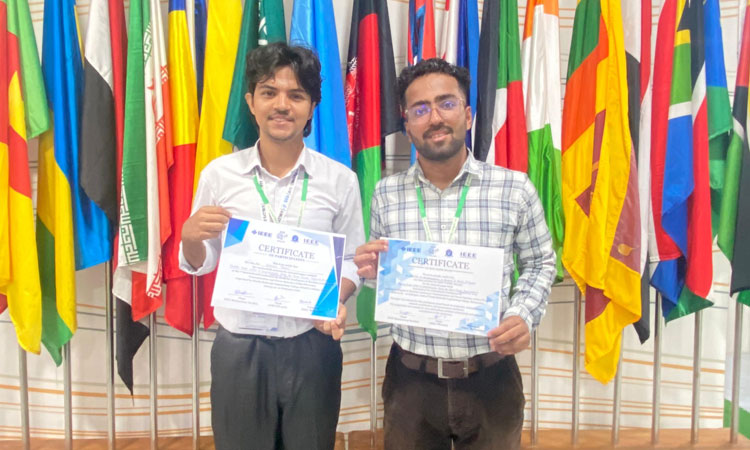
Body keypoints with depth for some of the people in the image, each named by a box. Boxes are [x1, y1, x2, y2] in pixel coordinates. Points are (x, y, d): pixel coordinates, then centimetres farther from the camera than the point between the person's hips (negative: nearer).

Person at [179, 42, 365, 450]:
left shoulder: (340, 180, -4)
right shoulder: (218, 174, -3)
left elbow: (351, 260, 3)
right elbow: (198, 264, 6)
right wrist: (190, 236, -16)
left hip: (312, 348, 0)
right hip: (238, 348, 1)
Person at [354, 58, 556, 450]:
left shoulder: (515, 188, -6)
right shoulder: (386, 193, -1)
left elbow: (540, 263, 5)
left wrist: (524, 316, -11)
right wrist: (371, 271, -12)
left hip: (490, 377, -1)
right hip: (410, 378, 2)